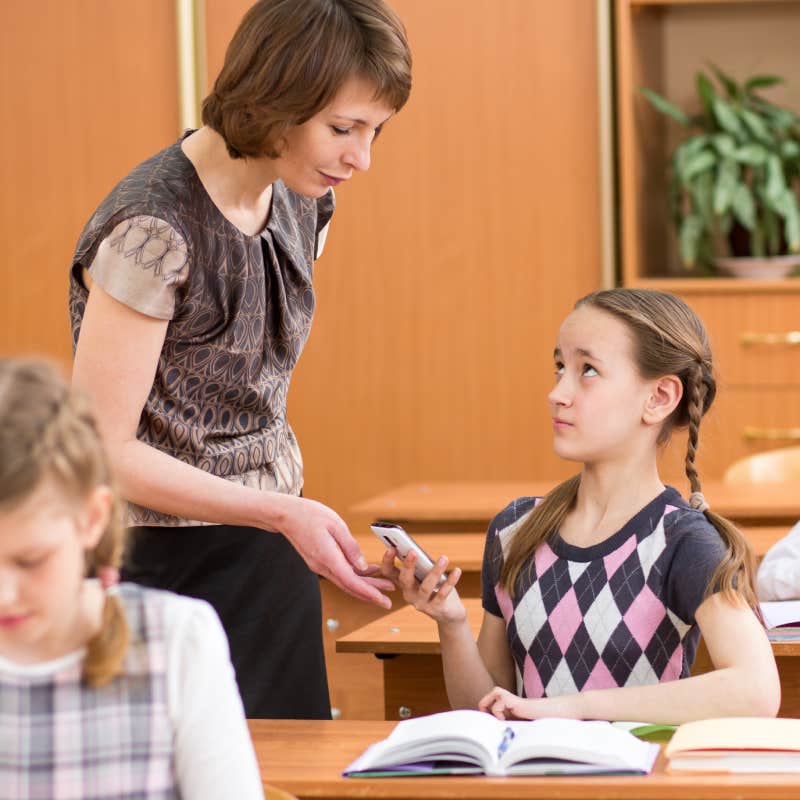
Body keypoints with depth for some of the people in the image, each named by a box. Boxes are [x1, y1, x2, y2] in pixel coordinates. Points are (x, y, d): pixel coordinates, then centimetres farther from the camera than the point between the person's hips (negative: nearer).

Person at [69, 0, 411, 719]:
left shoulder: (302, 205, 5)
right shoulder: (154, 229, -20)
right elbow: (104, 450, -20)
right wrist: (283, 512, -24)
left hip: (272, 558, 8)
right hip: (170, 568, -7)